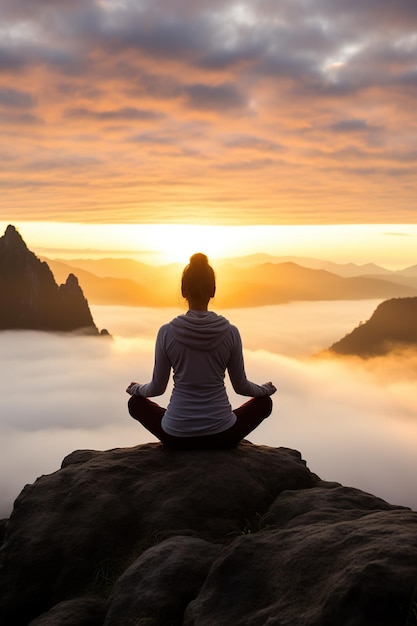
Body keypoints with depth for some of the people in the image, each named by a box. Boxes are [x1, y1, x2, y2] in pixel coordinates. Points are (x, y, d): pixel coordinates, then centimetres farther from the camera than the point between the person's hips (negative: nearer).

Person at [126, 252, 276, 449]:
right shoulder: (230, 332, -8)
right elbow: (241, 386, 3)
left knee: (136, 402, 30)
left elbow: (157, 387, 2)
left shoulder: (167, 332, -9)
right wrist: (265, 388, 25)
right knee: (264, 402, 28)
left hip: (176, 435, 0)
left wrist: (135, 388, 25)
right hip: (222, 435, 0)